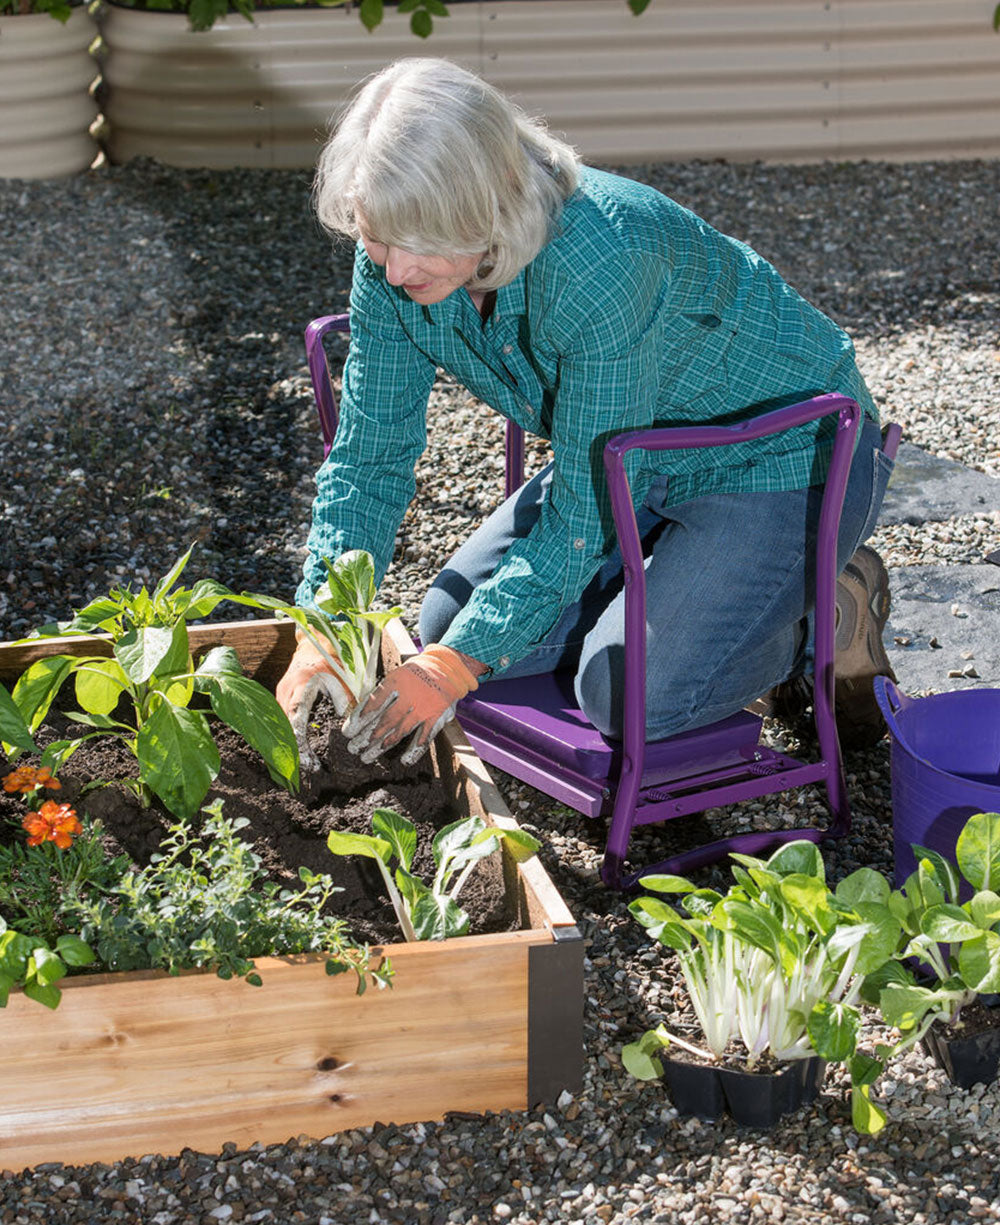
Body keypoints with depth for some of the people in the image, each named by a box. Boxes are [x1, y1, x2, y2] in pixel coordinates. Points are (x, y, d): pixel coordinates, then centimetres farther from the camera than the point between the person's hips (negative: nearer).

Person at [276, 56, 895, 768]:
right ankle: (681, 577, 14)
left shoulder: (601, 258, -37)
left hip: (786, 455, -7)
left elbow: (588, 508, -31)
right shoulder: (395, 265, -15)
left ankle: (832, 611, 4)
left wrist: (458, 662, -29)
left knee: (631, 692, -22)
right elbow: (370, 458, -6)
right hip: (633, 461, 7)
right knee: (452, 622, -1)